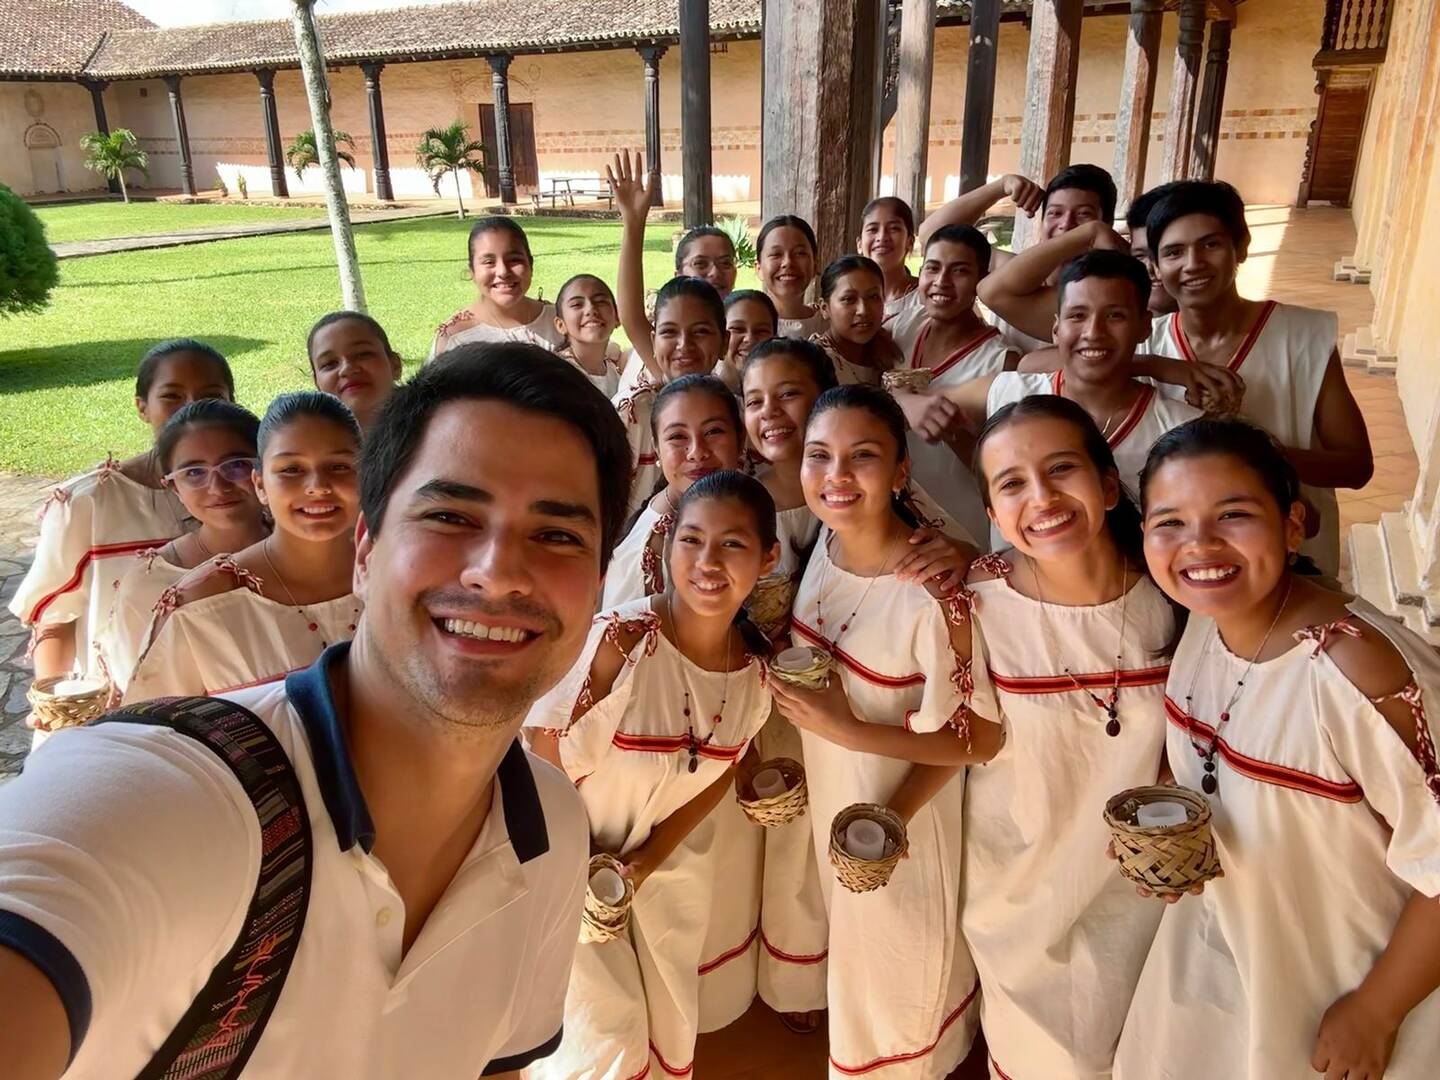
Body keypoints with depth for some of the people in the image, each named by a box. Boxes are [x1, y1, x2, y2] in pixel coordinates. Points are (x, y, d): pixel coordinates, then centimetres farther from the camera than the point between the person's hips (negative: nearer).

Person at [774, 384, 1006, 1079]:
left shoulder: (934, 588, -32)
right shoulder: (824, 541, -12)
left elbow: (982, 738, -24)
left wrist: (848, 732, -27)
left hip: (902, 813, -6)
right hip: (827, 793, 6)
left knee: (898, 954, 22)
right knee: (851, 938, 32)